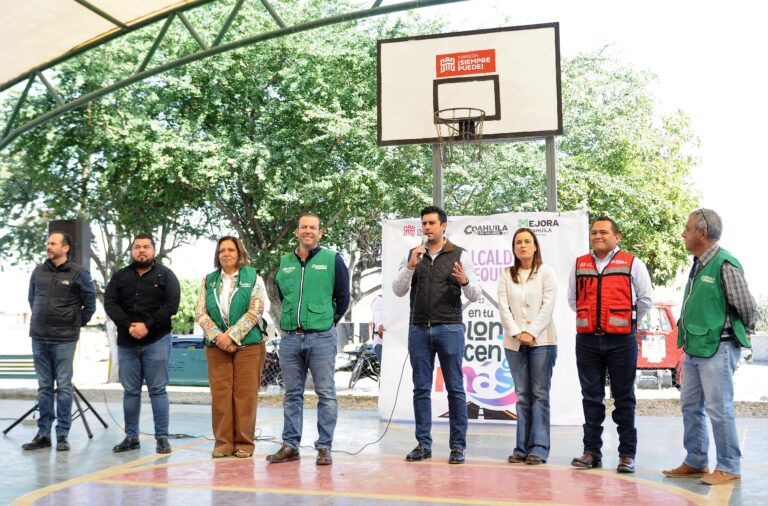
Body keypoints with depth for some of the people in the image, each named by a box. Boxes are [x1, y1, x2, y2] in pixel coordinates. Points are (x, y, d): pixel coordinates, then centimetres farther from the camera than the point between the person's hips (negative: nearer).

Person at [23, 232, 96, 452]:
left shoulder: (78, 273, -4)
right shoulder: (38, 271, 7)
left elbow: (90, 302, 3)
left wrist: (77, 324, 6)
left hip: (64, 339, -4)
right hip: (39, 337, 4)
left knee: (63, 387, -1)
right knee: (44, 386, 9)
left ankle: (62, 435, 6)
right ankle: (43, 434, 15)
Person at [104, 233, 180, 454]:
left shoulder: (165, 275, 4)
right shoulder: (120, 276, 12)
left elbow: (171, 304, -7)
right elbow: (110, 304, 0)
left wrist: (147, 326, -16)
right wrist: (129, 326, -14)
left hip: (157, 341, -3)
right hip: (127, 343, 3)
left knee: (158, 390, -2)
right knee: (130, 391, 8)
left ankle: (162, 437, 3)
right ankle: (131, 436, 16)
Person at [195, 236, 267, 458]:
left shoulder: (253, 278, 3)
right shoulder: (208, 280, 12)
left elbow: (255, 312, -7)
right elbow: (200, 312, 4)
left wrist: (231, 336, -14)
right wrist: (217, 336, -11)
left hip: (248, 345, -2)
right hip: (216, 346, 3)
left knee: (245, 394, -1)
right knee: (220, 394, 1)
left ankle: (244, 443, 7)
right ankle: (223, 443, 9)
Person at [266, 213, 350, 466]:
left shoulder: (332, 259, 0)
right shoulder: (284, 262, 11)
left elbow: (343, 297, 5)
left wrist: (328, 321, 9)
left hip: (321, 338, -4)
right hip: (290, 338, 4)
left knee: (326, 394, -1)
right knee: (292, 394, 9)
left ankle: (324, 447, 5)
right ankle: (290, 445, 16)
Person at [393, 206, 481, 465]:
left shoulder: (460, 255, 2)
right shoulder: (413, 254, 11)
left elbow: (475, 295, -1)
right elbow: (398, 290, 2)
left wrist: (465, 281, -22)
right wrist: (410, 266, -13)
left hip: (449, 329, -3)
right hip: (419, 329, 3)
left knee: (455, 388, 0)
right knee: (421, 388, 5)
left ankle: (458, 445, 6)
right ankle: (423, 444, 12)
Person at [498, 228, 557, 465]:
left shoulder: (546, 272, 4)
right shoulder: (507, 275, 11)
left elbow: (547, 306, -5)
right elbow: (503, 307, 3)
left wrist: (531, 333, -12)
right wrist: (517, 333, -9)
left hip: (541, 341, -2)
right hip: (514, 342, 3)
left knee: (539, 394, -4)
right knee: (522, 395, 4)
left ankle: (539, 448, -3)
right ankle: (522, 448, 5)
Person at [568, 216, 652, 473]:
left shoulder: (632, 264, 2)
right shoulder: (579, 265, 11)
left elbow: (645, 299, 7)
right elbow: (572, 299, 22)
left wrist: (628, 322, 10)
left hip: (621, 339, -3)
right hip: (587, 339, 3)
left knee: (624, 399, 3)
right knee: (591, 397, 7)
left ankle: (627, 454, 9)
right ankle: (592, 452, 14)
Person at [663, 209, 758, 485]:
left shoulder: (725, 265, -15)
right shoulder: (698, 265, 12)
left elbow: (748, 307, -8)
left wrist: (742, 335, 7)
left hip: (717, 350, -9)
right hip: (694, 349, 9)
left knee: (718, 408, -3)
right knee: (690, 406, 14)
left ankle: (729, 468, 8)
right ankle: (695, 462, 26)